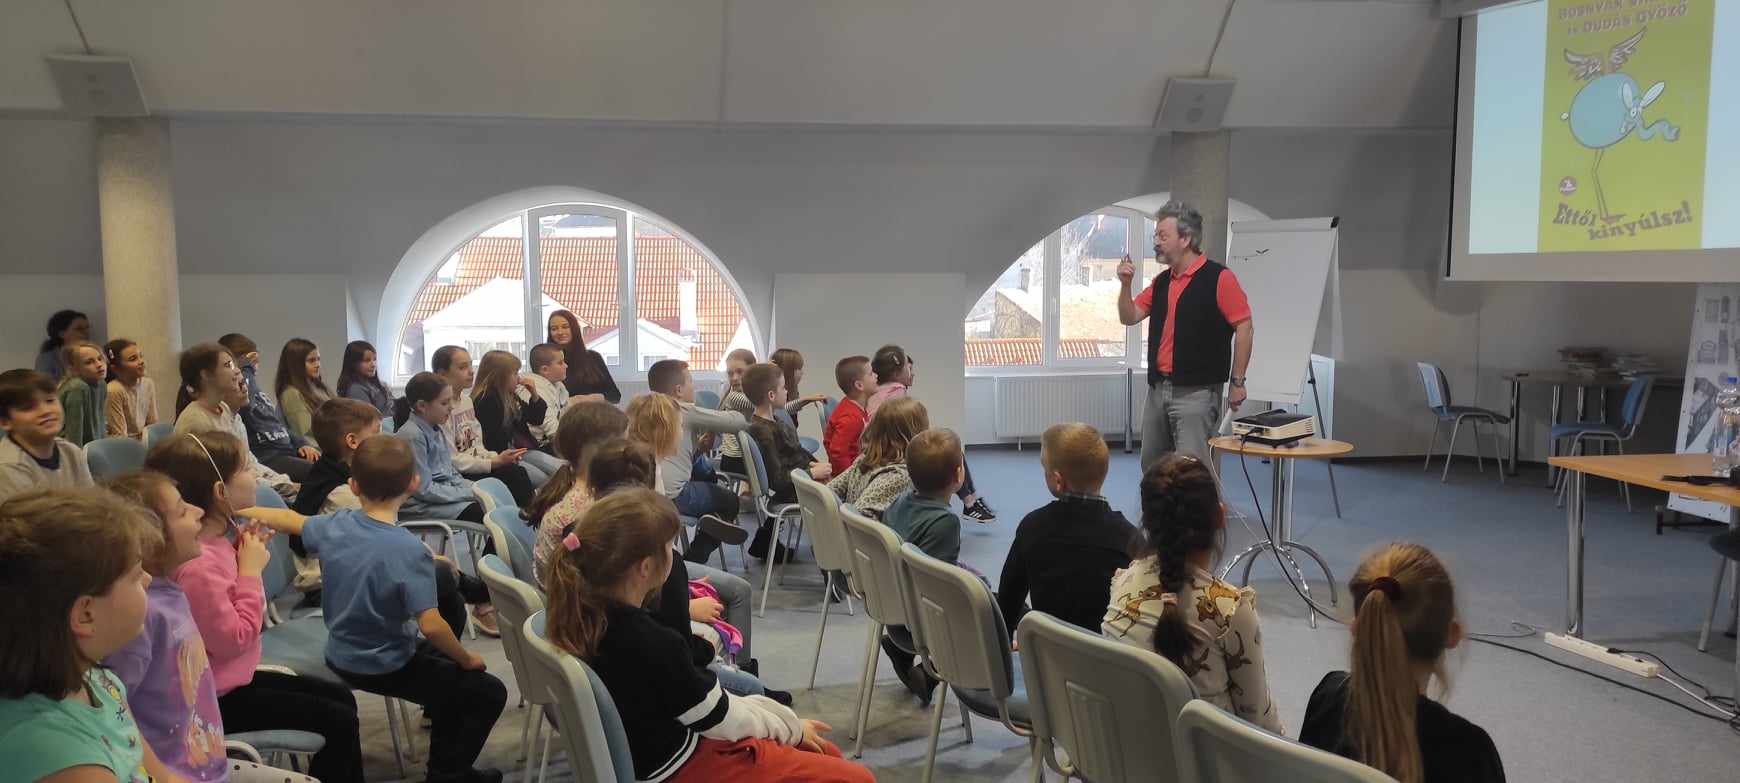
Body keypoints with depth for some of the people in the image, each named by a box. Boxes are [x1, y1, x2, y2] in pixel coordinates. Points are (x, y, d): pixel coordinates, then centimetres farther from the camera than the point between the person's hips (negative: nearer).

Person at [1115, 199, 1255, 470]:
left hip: (1196, 391, -8)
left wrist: (1237, 382, -11)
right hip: (1157, 388, 8)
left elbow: (1243, 328, -10)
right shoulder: (1161, 281, 13)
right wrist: (1125, 284, -4)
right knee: (1151, 466, 14)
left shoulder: (1219, 277, -9)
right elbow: (1129, 317, 13)